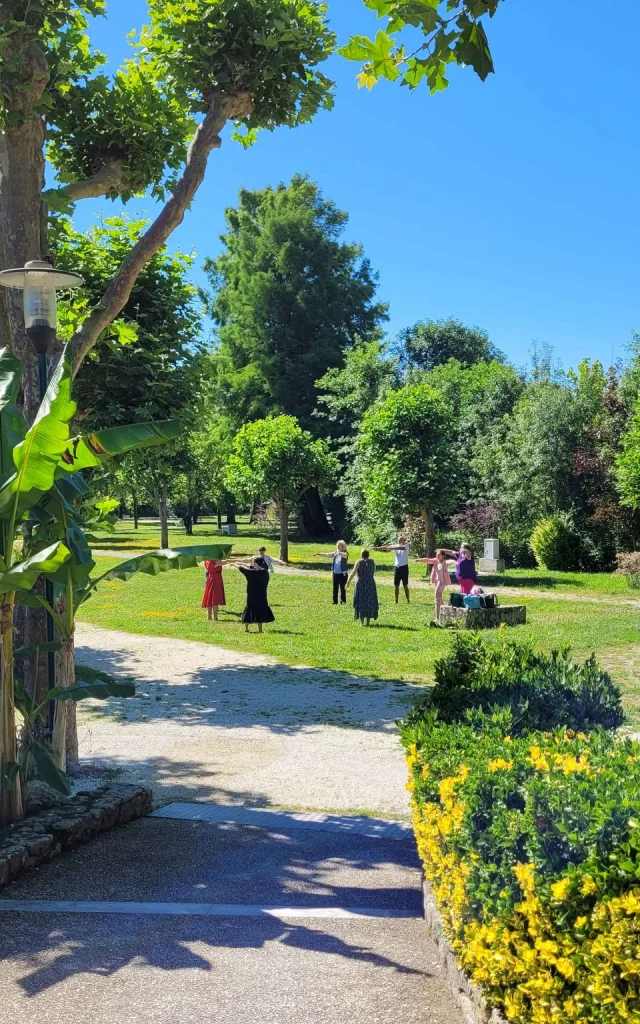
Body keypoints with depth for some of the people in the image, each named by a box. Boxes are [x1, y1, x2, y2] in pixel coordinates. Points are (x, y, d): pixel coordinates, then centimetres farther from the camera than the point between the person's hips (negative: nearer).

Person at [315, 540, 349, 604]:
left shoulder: (345, 554, -4)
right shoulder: (335, 553, 11)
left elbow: (343, 555, -27)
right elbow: (327, 555, 3)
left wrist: (339, 553, -49)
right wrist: (320, 554, -12)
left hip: (342, 573, -5)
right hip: (335, 573, 5)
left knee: (342, 588, -4)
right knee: (335, 588, 8)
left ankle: (343, 601, 3)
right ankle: (335, 602, 14)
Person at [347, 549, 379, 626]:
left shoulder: (359, 562, -6)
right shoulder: (372, 561, 4)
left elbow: (353, 573, -13)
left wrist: (348, 582, -9)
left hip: (361, 584, -2)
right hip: (371, 584, 2)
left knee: (361, 602, 5)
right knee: (369, 602, 9)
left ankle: (362, 621, 3)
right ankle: (367, 621, 8)